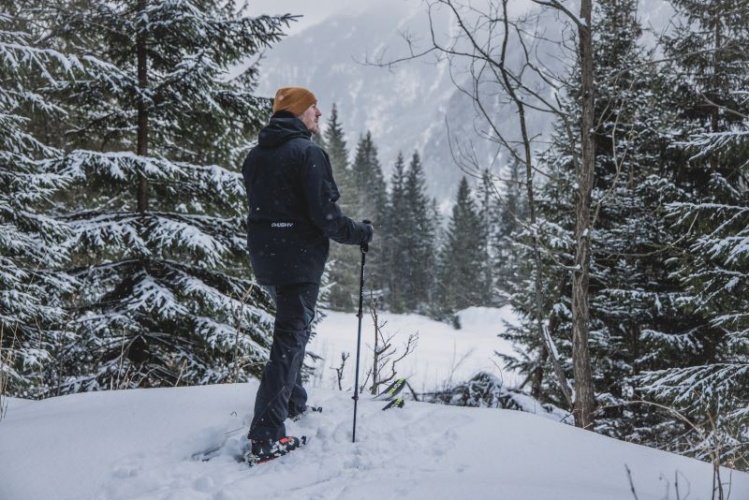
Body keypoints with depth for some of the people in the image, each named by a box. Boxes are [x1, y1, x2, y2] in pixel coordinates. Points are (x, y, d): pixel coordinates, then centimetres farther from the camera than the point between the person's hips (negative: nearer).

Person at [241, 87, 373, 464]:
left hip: (263, 256, 8)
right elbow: (325, 215, -18)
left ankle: (292, 402, 35)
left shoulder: (255, 155, 11)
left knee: (290, 327, 26)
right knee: (290, 337, -7)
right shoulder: (307, 152, -13)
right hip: (299, 258, -8)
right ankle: (266, 437, -12)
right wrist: (361, 233, -4)